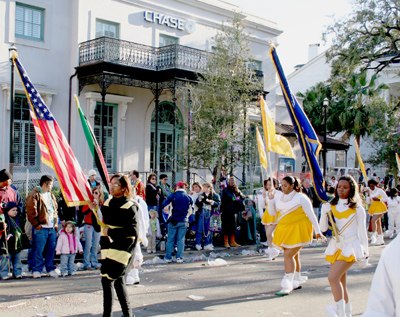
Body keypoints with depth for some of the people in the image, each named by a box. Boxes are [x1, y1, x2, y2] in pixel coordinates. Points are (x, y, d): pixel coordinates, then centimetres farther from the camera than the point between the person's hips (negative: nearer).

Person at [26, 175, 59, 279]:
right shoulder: (34, 195, -7)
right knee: (39, 250, -3)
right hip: (41, 228, -7)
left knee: (51, 249, 10)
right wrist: (36, 225, -13)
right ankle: (37, 270, 7)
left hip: (52, 227, 7)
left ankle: (50, 269, 19)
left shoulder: (51, 195, 18)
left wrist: (56, 223, 15)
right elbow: (31, 212, -13)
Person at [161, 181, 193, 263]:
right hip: (183, 221, 2)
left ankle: (168, 257, 10)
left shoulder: (173, 195, -5)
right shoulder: (188, 197, 4)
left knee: (170, 239, 6)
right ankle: (179, 257, 6)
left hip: (173, 220, -2)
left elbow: (164, 204, -8)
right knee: (181, 240, 7)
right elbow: (190, 210, 12)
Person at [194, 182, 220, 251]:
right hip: (201, 213, 1)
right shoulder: (201, 195, 7)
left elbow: (218, 204, -6)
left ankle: (207, 244, 17)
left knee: (208, 230, 6)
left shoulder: (215, 195, 3)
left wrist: (212, 202, -21)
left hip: (210, 214, -1)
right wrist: (199, 199, -11)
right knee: (199, 229, 0)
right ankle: (198, 244, 8)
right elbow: (197, 204, 6)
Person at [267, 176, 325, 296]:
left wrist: (318, 232, -4)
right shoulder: (279, 196, 6)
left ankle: (287, 286, -11)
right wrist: (270, 199, -7)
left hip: (298, 230, -6)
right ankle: (296, 282, 29)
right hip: (285, 230, 6)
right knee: (294, 255, 15)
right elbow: (272, 212, 8)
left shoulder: (301, 198, -7)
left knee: (288, 255, -14)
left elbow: (311, 215, -4)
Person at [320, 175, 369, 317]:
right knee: (341, 282, 11)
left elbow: (362, 231, 0)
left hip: (351, 246, -5)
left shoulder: (357, 208, -4)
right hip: (336, 246, 5)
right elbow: (323, 228, 5)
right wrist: (324, 213, -11)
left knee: (333, 277, -20)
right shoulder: (331, 206, 7)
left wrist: (365, 253, -1)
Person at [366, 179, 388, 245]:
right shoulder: (369, 192, 8)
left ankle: (374, 236, -18)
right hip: (373, 208, 6)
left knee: (373, 220, -24)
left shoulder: (379, 191, -8)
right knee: (378, 223, 10)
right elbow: (368, 202, 5)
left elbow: (386, 199, -10)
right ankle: (380, 240, 15)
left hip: (380, 207, -6)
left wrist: (378, 199, -19)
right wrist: (368, 195, -7)